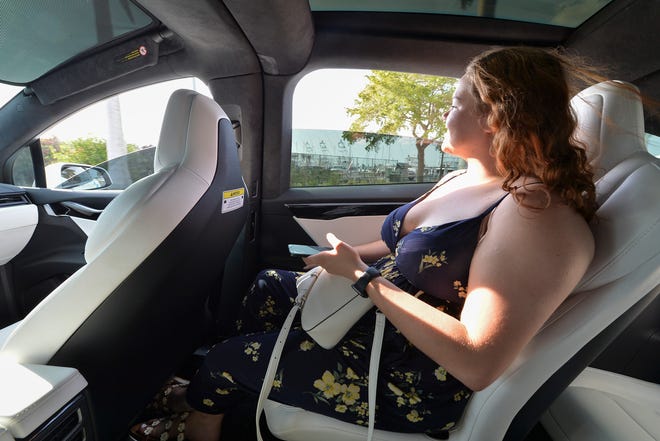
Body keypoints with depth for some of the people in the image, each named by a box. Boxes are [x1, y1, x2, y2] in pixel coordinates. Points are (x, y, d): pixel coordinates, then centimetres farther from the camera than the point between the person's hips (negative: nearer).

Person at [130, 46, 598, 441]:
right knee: (268, 285, 15)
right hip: (371, 314, 9)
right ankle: (218, 392, 34)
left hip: (409, 384, -8)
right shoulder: (456, 181, 5)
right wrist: (347, 256, 0)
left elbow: (478, 366, -30)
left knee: (223, 360, 0)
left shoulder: (539, 213, -25)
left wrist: (364, 277, -27)